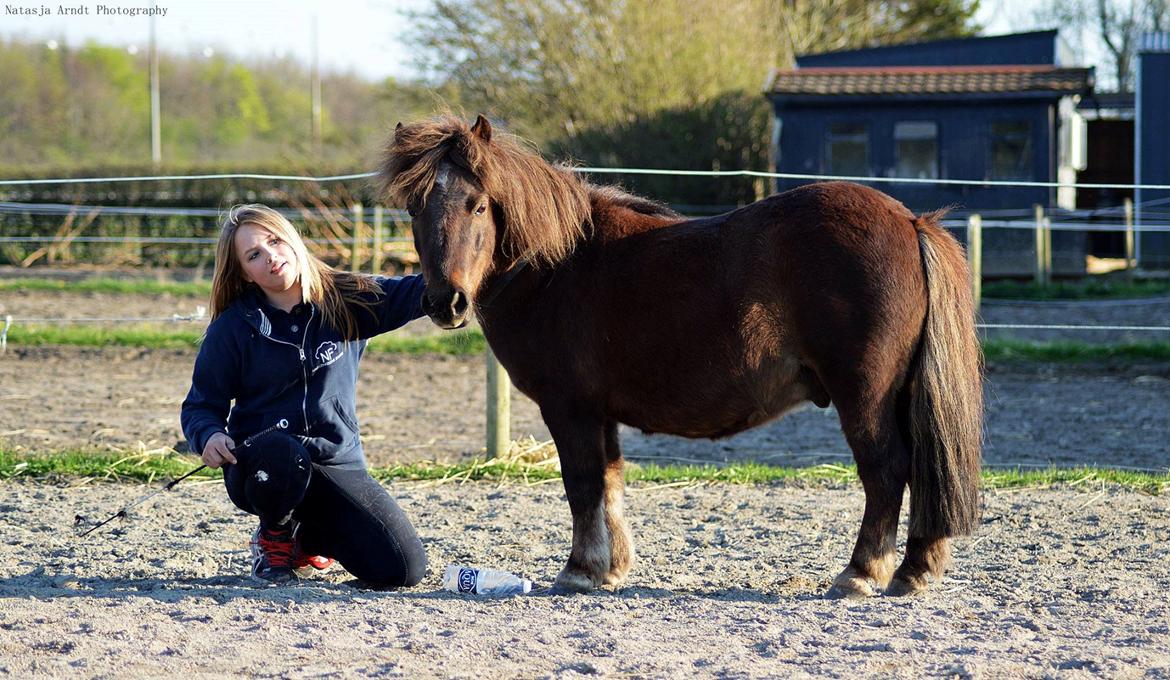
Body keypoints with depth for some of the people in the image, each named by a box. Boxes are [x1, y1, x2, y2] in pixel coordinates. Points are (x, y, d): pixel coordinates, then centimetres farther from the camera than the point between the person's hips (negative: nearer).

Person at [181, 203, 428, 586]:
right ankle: (274, 539, -5)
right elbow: (201, 405, 2)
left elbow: (412, 294, -8)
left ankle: (310, 536, 18)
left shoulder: (347, 301, 2)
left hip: (338, 465, 3)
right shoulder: (231, 329, -2)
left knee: (404, 570, -15)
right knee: (283, 453, -42)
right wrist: (209, 436, -22)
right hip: (260, 465, -2)